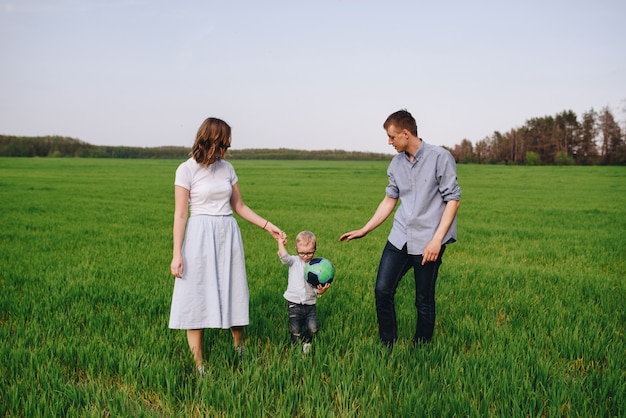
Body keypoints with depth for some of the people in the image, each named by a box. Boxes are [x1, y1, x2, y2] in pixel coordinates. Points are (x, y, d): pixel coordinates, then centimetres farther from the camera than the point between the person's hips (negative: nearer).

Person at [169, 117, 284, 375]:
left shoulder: (226, 168, 9)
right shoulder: (187, 170, -5)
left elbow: (239, 206, 16)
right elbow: (180, 214, -7)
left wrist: (268, 226, 13)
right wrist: (177, 254, -11)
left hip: (228, 236, 5)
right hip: (200, 237, -4)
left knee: (233, 294, 9)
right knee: (196, 298, 0)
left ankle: (239, 351, 27)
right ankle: (198, 366, 7)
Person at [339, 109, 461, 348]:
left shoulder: (440, 158, -8)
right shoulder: (396, 164, 10)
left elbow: (453, 200, -9)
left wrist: (436, 240, -15)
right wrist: (364, 230, 14)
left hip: (428, 242, -5)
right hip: (399, 239, 5)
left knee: (424, 302, 3)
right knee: (382, 290, -2)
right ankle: (387, 346, 13)